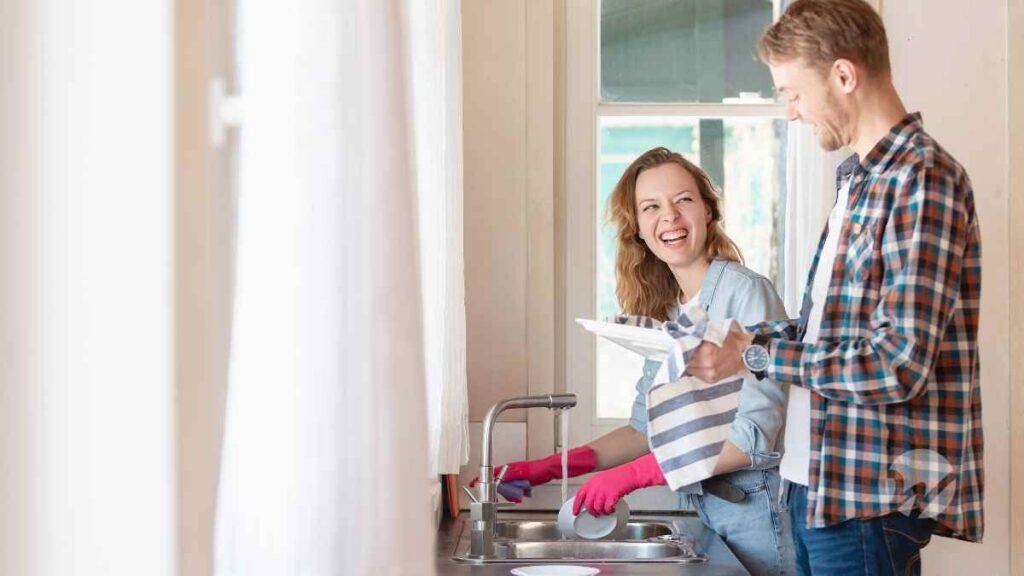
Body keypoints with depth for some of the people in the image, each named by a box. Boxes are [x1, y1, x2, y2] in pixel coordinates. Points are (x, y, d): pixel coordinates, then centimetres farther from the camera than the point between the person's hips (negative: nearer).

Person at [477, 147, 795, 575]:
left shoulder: (747, 292, -13)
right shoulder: (663, 310, 8)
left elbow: (753, 436, -19)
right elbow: (646, 429, 10)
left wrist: (632, 475, -22)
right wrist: (548, 469, 0)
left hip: (758, 508, -6)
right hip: (701, 506, 6)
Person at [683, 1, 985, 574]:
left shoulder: (922, 177, -16)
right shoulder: (862, 178, 14)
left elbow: (897, 364, -22)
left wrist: (755, 353, -16)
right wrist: (740, 340, 5)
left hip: (872, 496, -8)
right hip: (817, 481, 9)